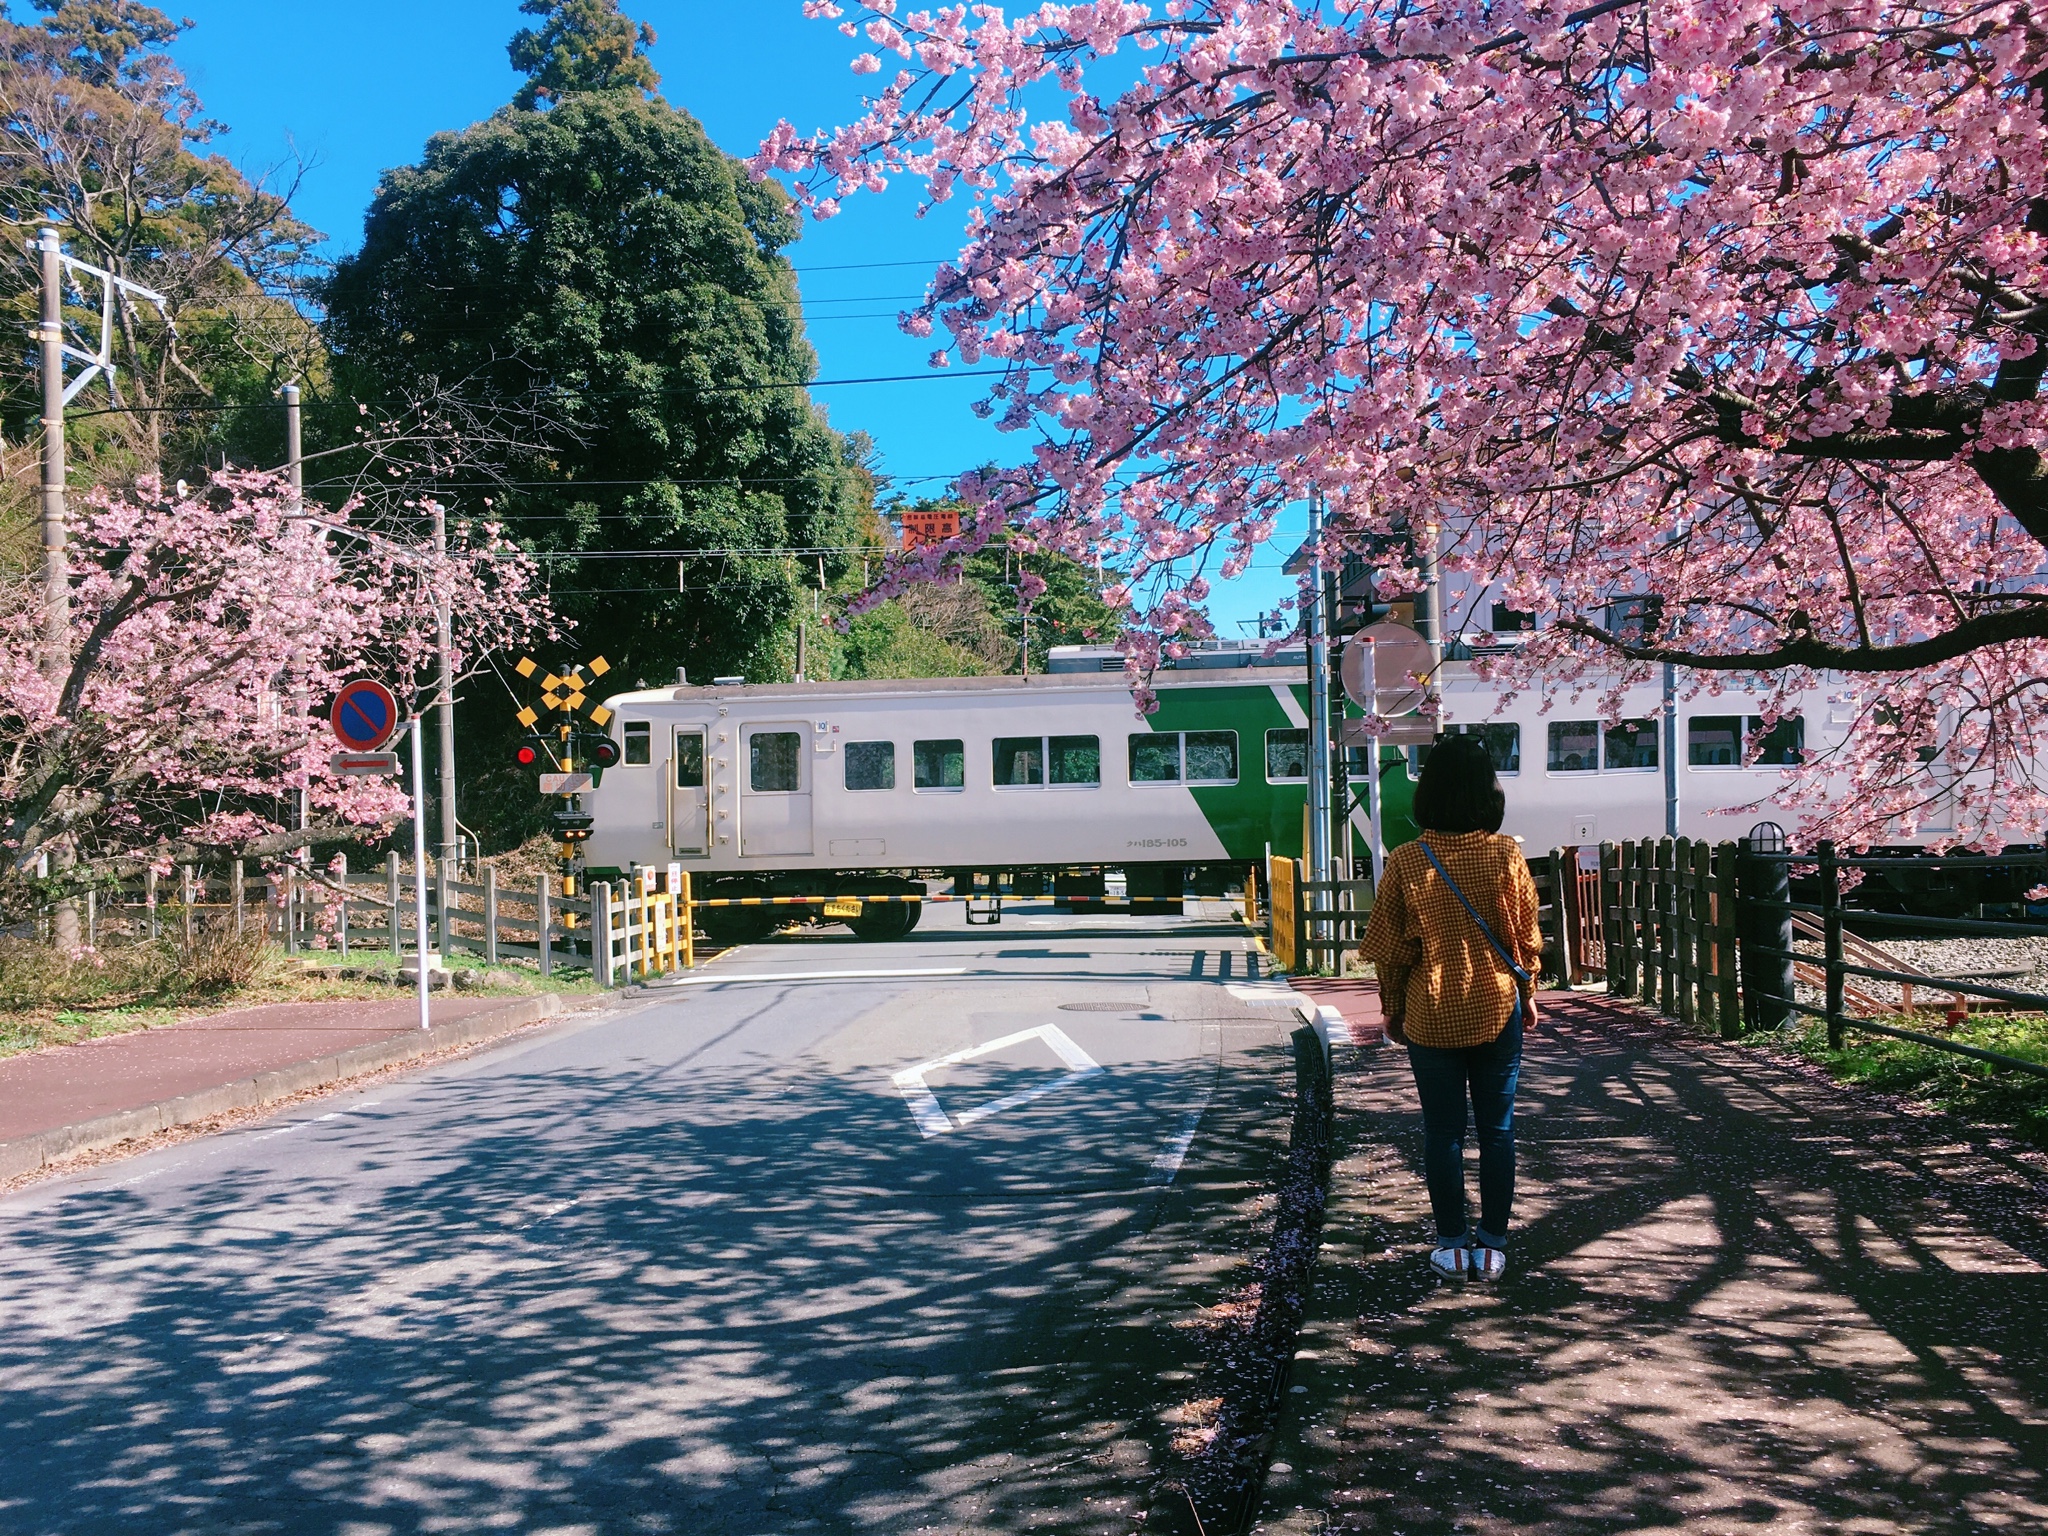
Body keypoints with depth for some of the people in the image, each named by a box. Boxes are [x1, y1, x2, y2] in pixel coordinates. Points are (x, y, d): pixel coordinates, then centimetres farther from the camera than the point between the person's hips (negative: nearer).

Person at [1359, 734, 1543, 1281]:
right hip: (1498, 1009, 1)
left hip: (1431, 1016, -1)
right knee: (1497, 1129, 10)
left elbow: (1391, 950, -5)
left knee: (1442, 1130, 9)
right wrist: (1528, 996, 16)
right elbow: (1527, 937, 1)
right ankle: (1493, 1246, 16)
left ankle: (1453, 1245, 16)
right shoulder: (1507, 855, -8)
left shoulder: (1406, 862, -10)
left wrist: (1394, 1010, 9)